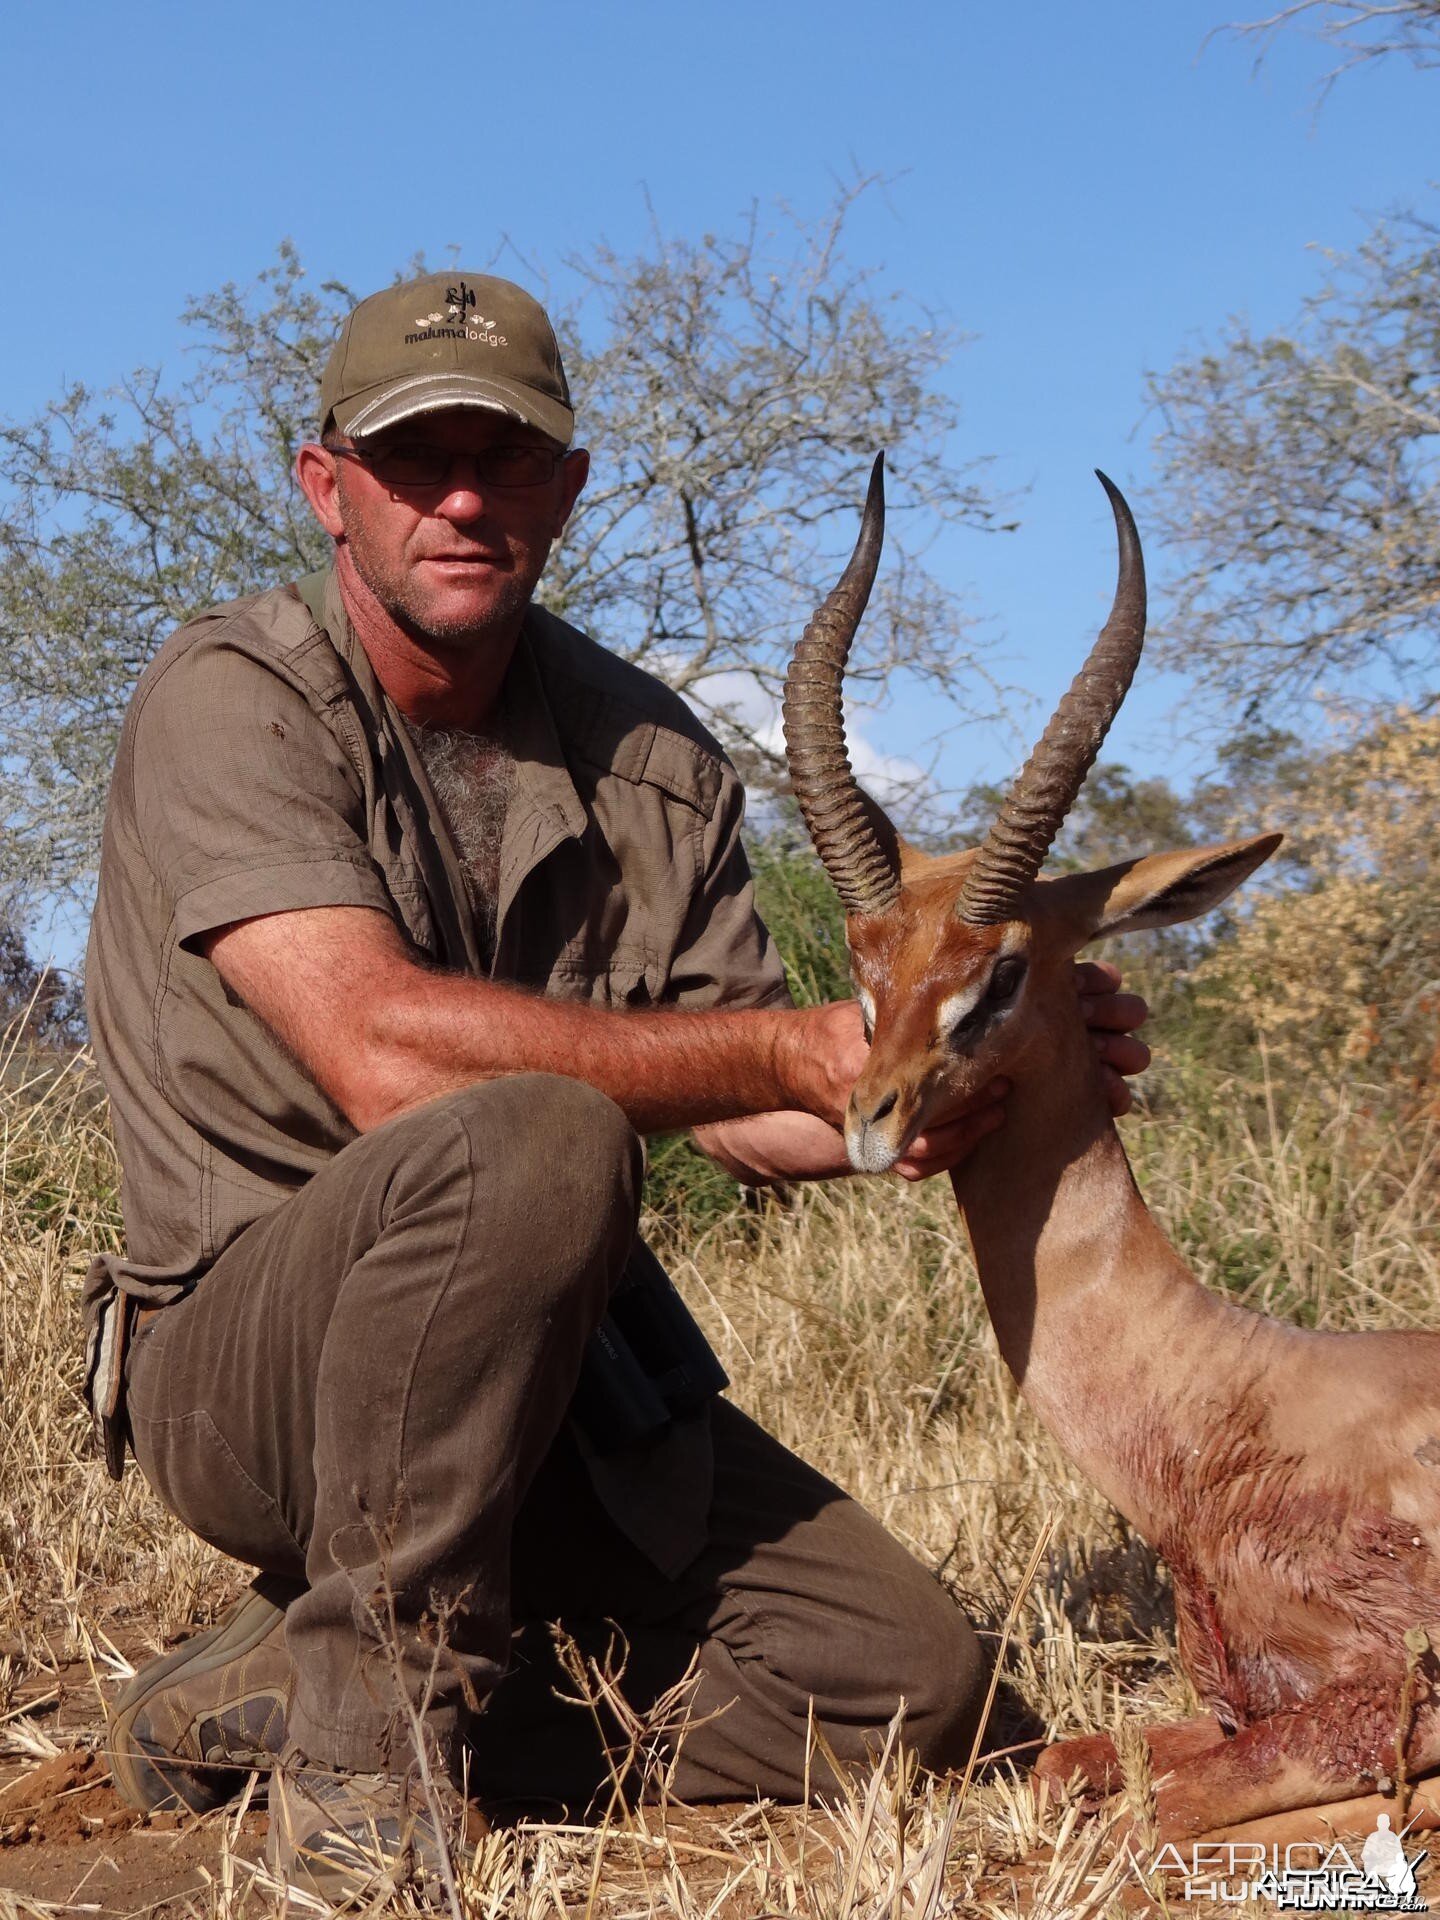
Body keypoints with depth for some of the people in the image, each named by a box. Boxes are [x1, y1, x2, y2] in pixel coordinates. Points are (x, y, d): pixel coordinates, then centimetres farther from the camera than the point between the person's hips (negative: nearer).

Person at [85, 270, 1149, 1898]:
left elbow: (738, 1113, 7)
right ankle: (370, 1701, -17)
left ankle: (281, 1682, 1)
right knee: (532, 1138, -36)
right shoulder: (231, 699, -14)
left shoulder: (649, 757, 5)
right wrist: (792, 1049, -26)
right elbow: (383, 1054, -29)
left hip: (549, 1363, 7)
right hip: (251, 1343, -6)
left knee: (905, 1681, -6)